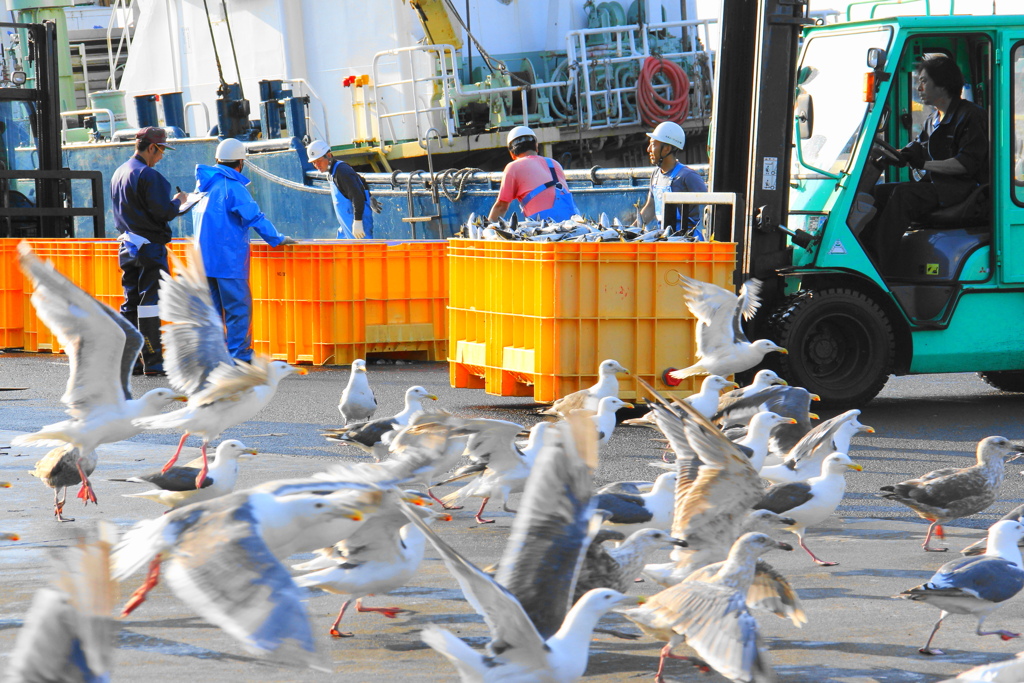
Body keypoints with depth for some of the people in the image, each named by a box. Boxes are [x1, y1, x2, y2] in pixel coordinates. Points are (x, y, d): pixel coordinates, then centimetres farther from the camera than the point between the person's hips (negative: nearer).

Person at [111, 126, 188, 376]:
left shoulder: (119, 173, 13)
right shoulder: (147, 175, -16)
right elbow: (165, 212, -20)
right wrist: (178, 200, 1)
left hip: (128, 246, 9)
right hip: (150, 247, -9)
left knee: (131, 305, 12)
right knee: (150, 303, -6)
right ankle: (153, 362, -5)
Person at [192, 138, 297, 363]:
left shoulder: (204, 184, 13)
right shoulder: (233, 186, -12)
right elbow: (255, 217, -12)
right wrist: (277, 239, -2)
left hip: (205, 257, 8)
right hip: (228, 258, -8)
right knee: (239, 308, -4)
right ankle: (239, 357, -6)